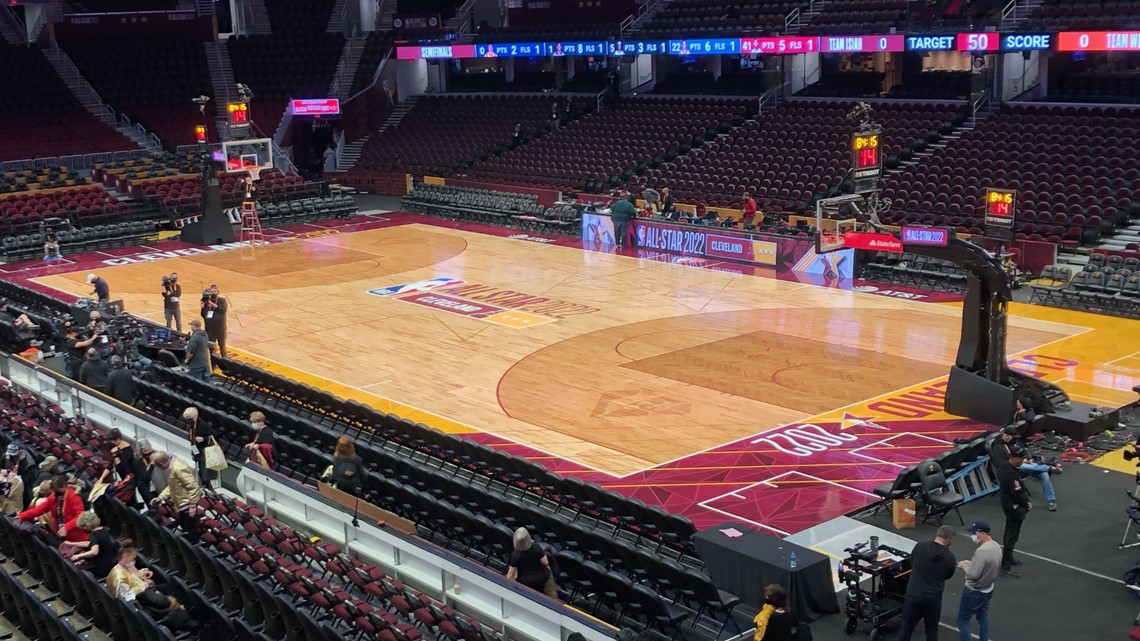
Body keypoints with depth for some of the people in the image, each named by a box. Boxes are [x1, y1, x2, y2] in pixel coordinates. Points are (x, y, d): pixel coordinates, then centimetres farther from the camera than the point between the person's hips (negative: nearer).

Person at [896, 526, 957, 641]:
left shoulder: (919, 546, -8)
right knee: (931, 630, 16)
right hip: (933, 598, -1)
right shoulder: (950, 557, -9)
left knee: (907, 627, 12)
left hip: (913, 594, 1)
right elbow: (948, 576, 8)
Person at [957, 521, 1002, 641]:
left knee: (963, 620, 4)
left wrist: (964, 565, -12)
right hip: (988, 589, 9)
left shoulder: (982, 551, -31)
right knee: (983, 619, 21)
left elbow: (973, 574, -30)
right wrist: (972, 563, 6)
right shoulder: (996, 547, -1)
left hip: (974, 592, -9)